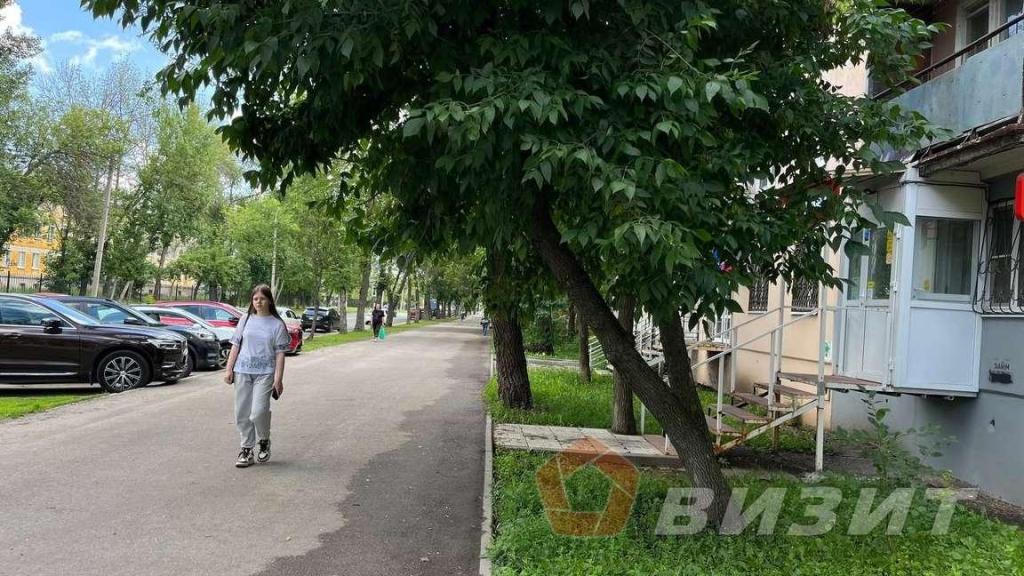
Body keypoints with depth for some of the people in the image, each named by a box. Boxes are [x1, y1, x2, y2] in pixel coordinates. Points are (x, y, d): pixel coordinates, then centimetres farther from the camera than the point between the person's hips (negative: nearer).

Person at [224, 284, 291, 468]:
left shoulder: (277, 325, 0)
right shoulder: (245, 320, 9)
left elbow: (280, 354, -2)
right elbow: (235, 346, 10)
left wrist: (278, 379, -9)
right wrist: (229, 369, 3)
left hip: (265, 373, -3)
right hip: (242, 372, 4)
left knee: (258, 412, -15)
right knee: (242, 413, 5)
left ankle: (264, 442, 12)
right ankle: (246, 449, 18)